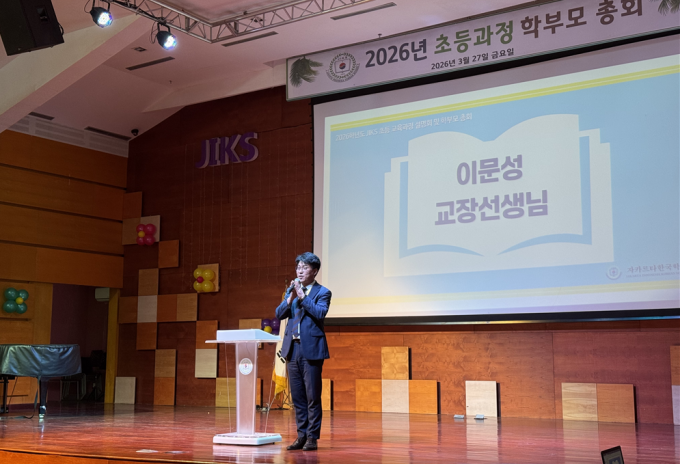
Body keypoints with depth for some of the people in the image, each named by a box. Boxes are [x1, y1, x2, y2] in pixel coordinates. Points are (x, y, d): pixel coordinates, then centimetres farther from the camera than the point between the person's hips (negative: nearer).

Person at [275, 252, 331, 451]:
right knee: (297, 397, 10)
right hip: (292, 348, 5)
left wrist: (302, 296, -18)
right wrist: (290, 298, -9)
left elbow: (320, 313, -17)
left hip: (311, 349, -5)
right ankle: (301, 436, 18)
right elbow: (279, 314, 6)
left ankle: (312, 437, 5)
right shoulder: (291, 290, 14)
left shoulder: (322, 292, -1)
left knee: (312, 396, -2)